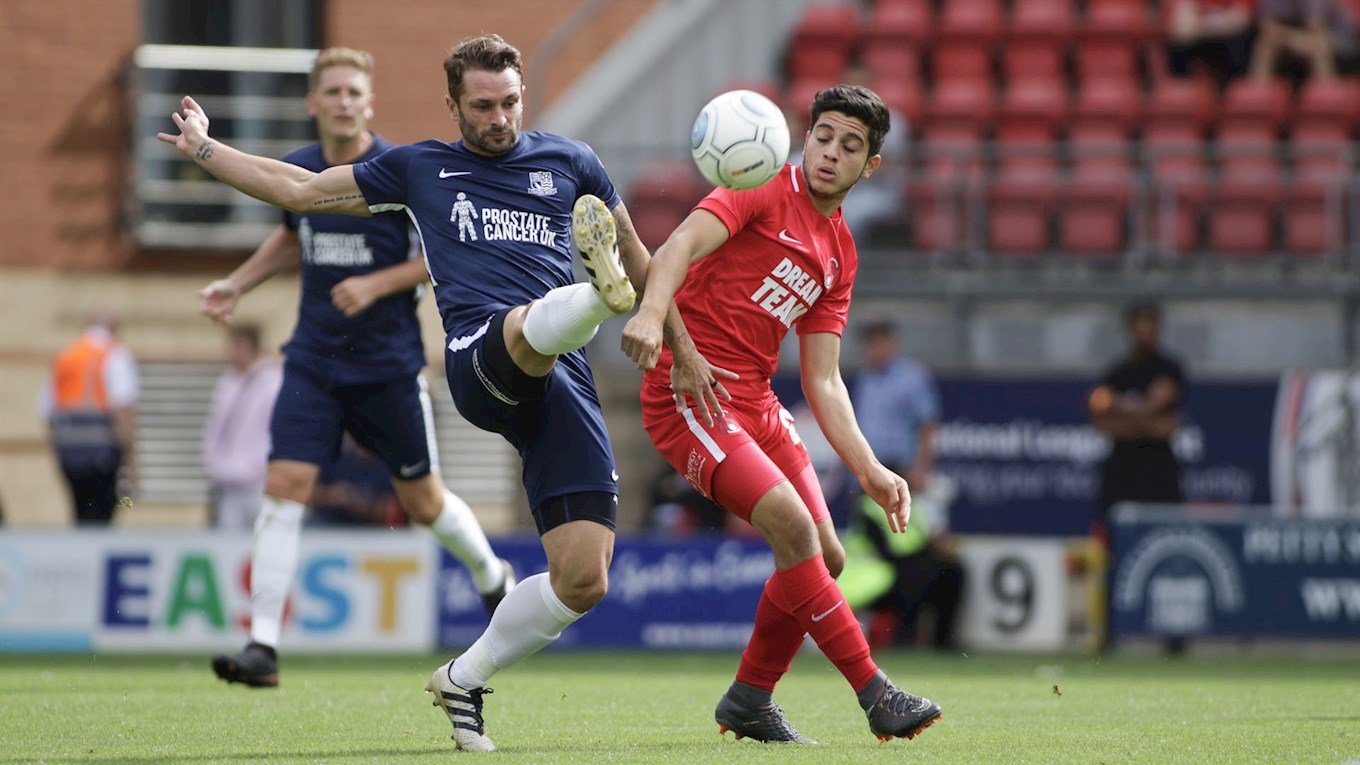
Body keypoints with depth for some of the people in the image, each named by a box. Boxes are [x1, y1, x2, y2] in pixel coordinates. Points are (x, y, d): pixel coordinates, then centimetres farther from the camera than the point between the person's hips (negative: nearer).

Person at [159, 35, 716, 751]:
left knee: (583, 581, -9)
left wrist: (684, 347, 26)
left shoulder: (568, 161, 21)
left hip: (565, 385, 2)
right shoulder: (420, 168, 19)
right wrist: (203, 148, 27)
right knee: (533, 324, -42)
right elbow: (300, 188, 27)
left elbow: (637, 257, 30)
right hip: (481, 363, -2)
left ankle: (465, 678, 11)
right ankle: (599, 293, -78)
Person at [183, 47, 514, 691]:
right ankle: (262, 647, -15)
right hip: (313, 363, 3)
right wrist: (237, 284, 14)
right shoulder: (295, 172, 3)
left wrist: (378, 283, -20)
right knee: (284, 487, -13)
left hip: (388, 366, -3)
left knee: (422, 501, 9)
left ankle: (492, 577, 41)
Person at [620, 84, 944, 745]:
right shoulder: (763, 191, -5)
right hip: (689, 389, -8)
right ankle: (876, 695, -18)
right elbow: (680, 247, -22)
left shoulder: (840, 255, 16)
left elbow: (823, 381, 15)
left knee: (825, 557, 4)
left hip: (754, 401, 8)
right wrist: (651, 312, -42)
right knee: (792, 525, -21)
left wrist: (868, 469, 4)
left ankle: (749, 700, 21)